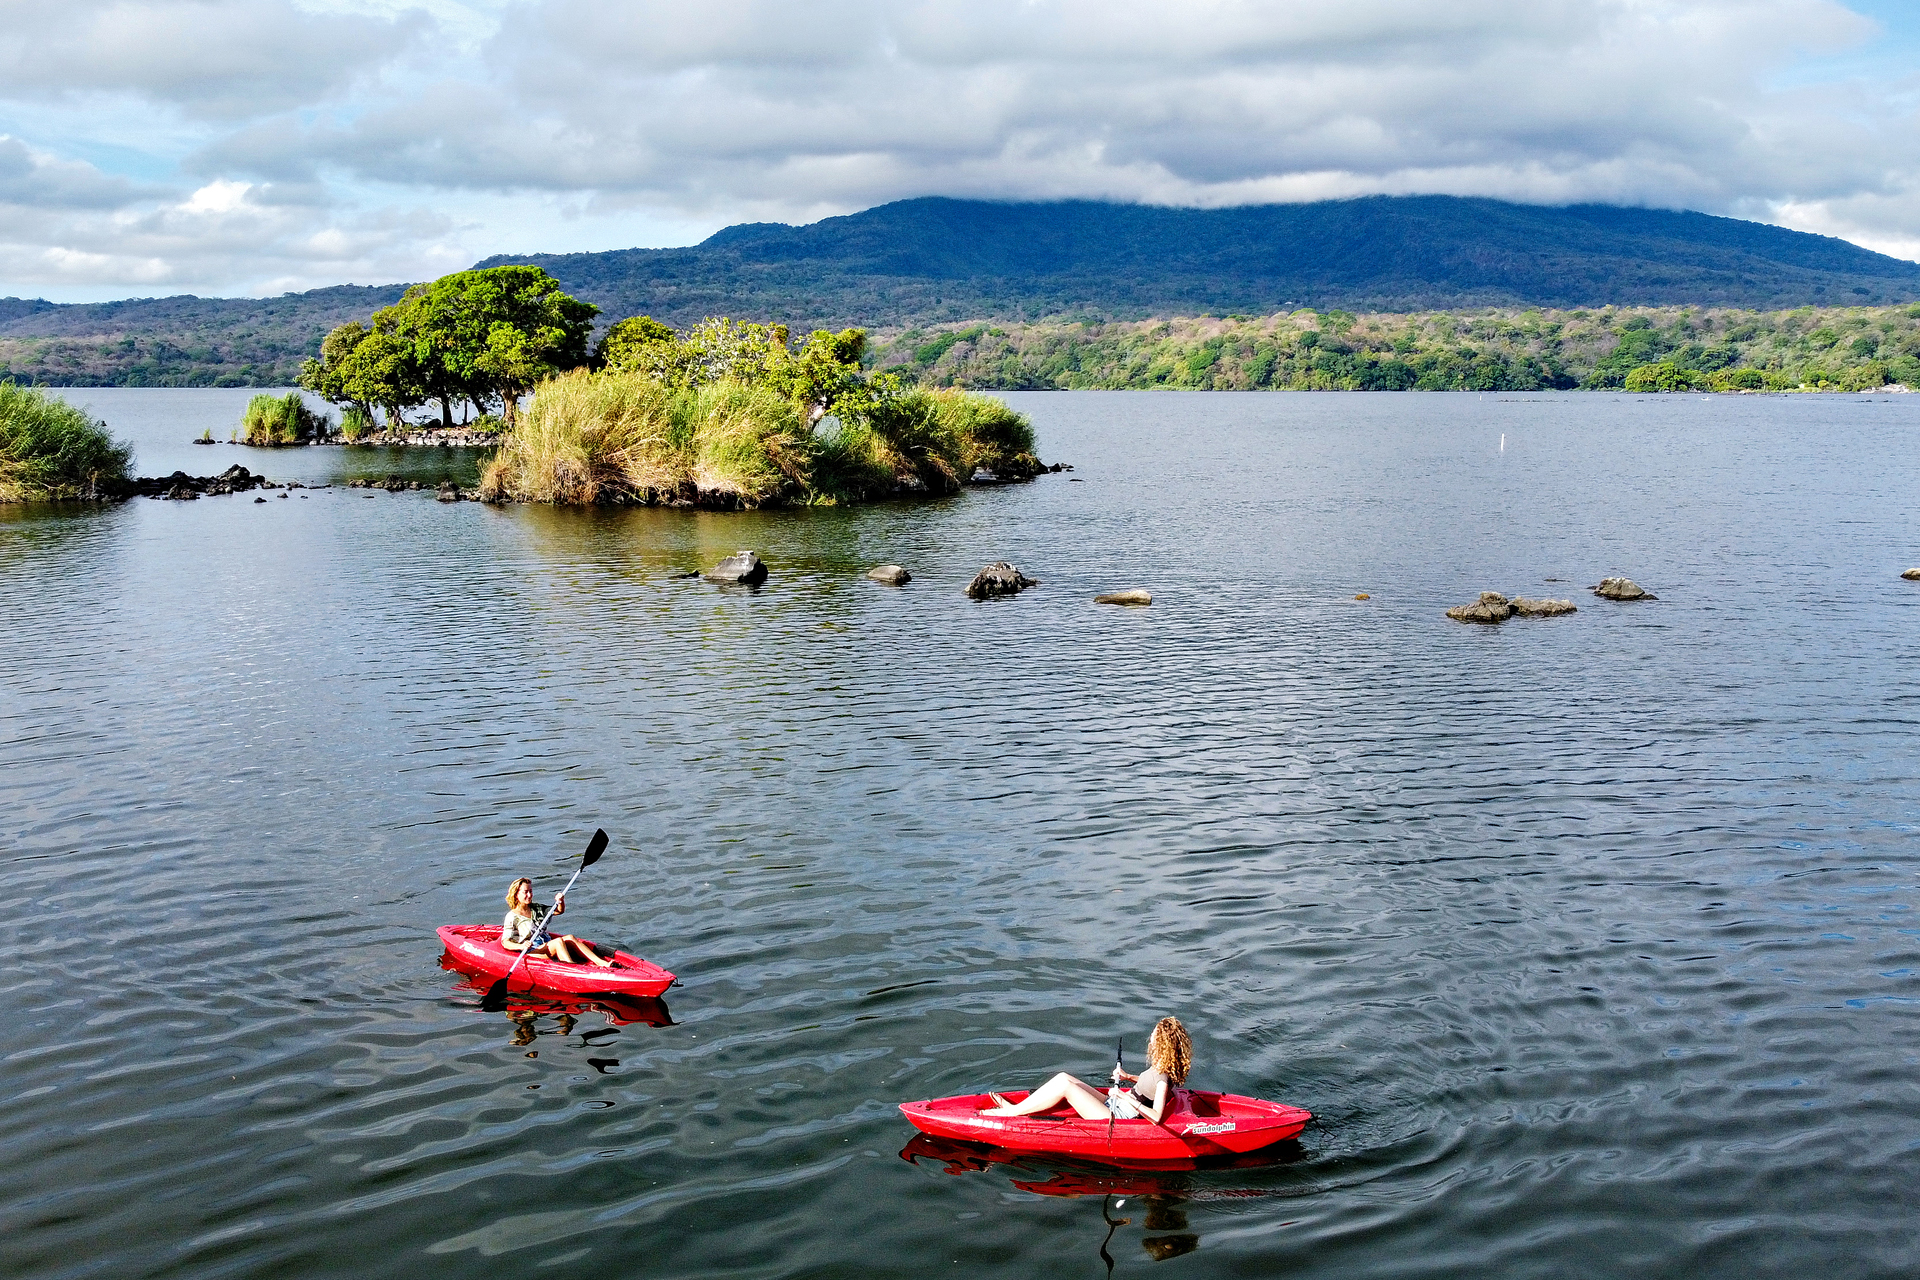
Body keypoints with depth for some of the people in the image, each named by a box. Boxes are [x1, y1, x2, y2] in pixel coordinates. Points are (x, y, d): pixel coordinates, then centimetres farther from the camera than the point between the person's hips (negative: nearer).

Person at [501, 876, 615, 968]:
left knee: (570, 938, -21)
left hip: (548, 947, 6)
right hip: (531, 953, -6)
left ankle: (601, 963, -35)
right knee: (558, 941, -30)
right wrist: (521, 946, -29)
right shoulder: (512, 917, -4)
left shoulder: (536, 909, 16)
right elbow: (505, 943, -10)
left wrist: (561, 901, 1)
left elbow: (559, 911, 24)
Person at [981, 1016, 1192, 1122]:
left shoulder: (1163, 1077, -23)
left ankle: (1011, 1112, -8)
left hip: (1116, 1121, -10)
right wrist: (1128, 1077, 14)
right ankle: (1015, 1107, 5)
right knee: (1064, 1077, 2)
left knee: (1064, 1085, -17)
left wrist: (1128, 1098, -32)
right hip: (1114, 1107, 10)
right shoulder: (1163, 1068, 5)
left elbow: (1156, 1117, -31)